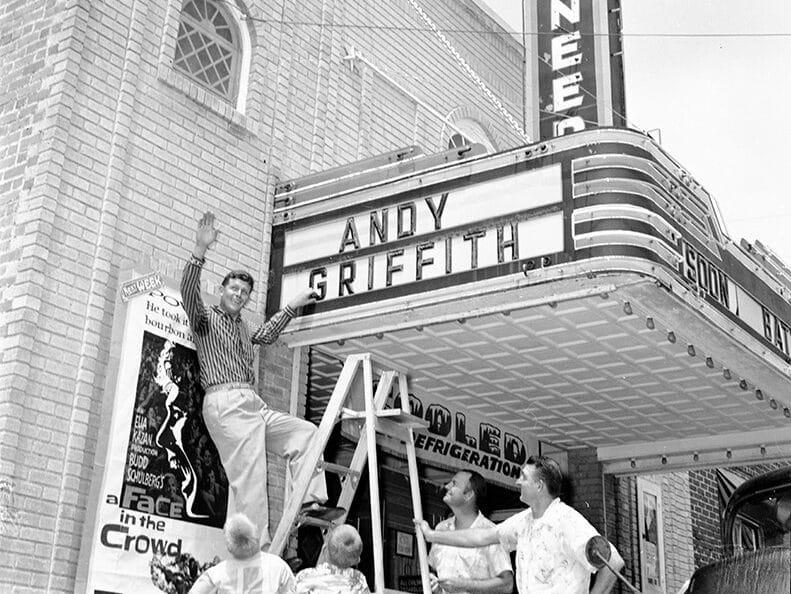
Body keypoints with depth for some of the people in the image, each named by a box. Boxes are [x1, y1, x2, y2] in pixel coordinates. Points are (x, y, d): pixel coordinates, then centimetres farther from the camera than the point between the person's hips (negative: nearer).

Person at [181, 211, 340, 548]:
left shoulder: (242, 328, 27)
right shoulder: (206, 319, 4)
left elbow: (266, 335, 46)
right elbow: (188, 292, -15)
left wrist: (293, 306, 47)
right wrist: (200, 251, -28)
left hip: (252, 403, 9)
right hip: (225, 402, -9)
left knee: (306, 432, 6)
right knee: (249, 473, -17)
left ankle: (310, 501, -2)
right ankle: (256, 550, -20)